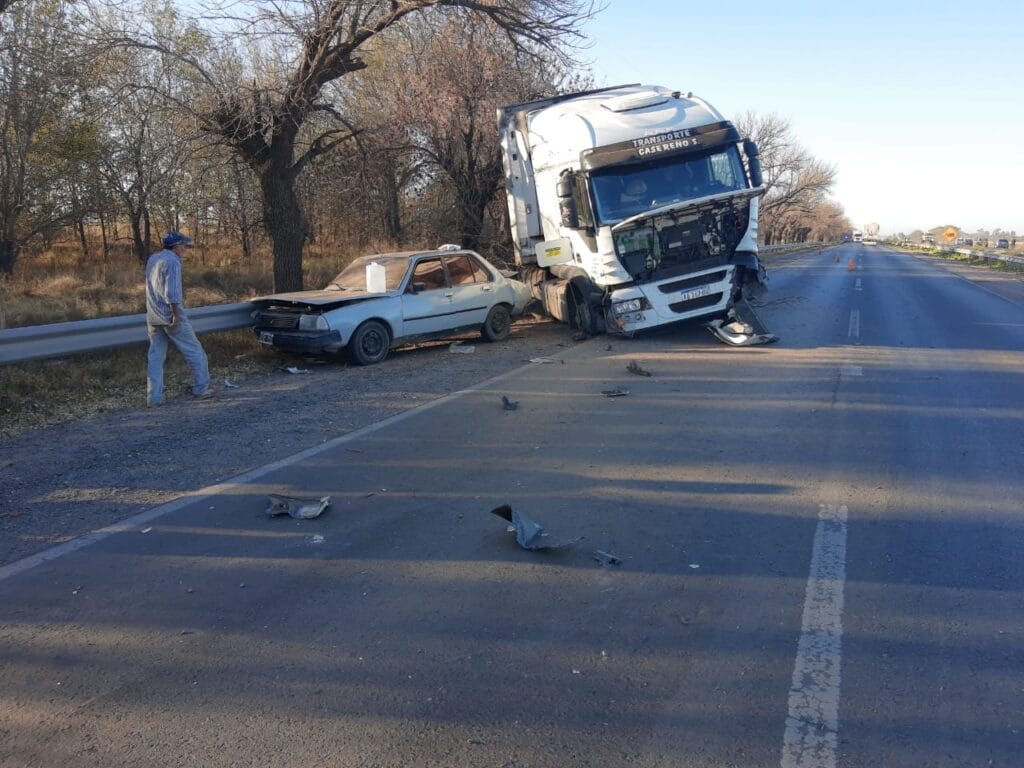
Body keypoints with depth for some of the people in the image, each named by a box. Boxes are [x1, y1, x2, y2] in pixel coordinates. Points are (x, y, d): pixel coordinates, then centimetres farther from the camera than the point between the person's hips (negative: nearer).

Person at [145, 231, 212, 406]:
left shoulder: (152, 259, 13)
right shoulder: (172, 262, -14)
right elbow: (172, 291, -20)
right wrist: (176, 315, -18)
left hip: (153, 317, 8)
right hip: (170, 315, -8)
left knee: (156, 356, 8)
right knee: (194, 351, 5)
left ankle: (153, 397, 5)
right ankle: (201, 388, 10)